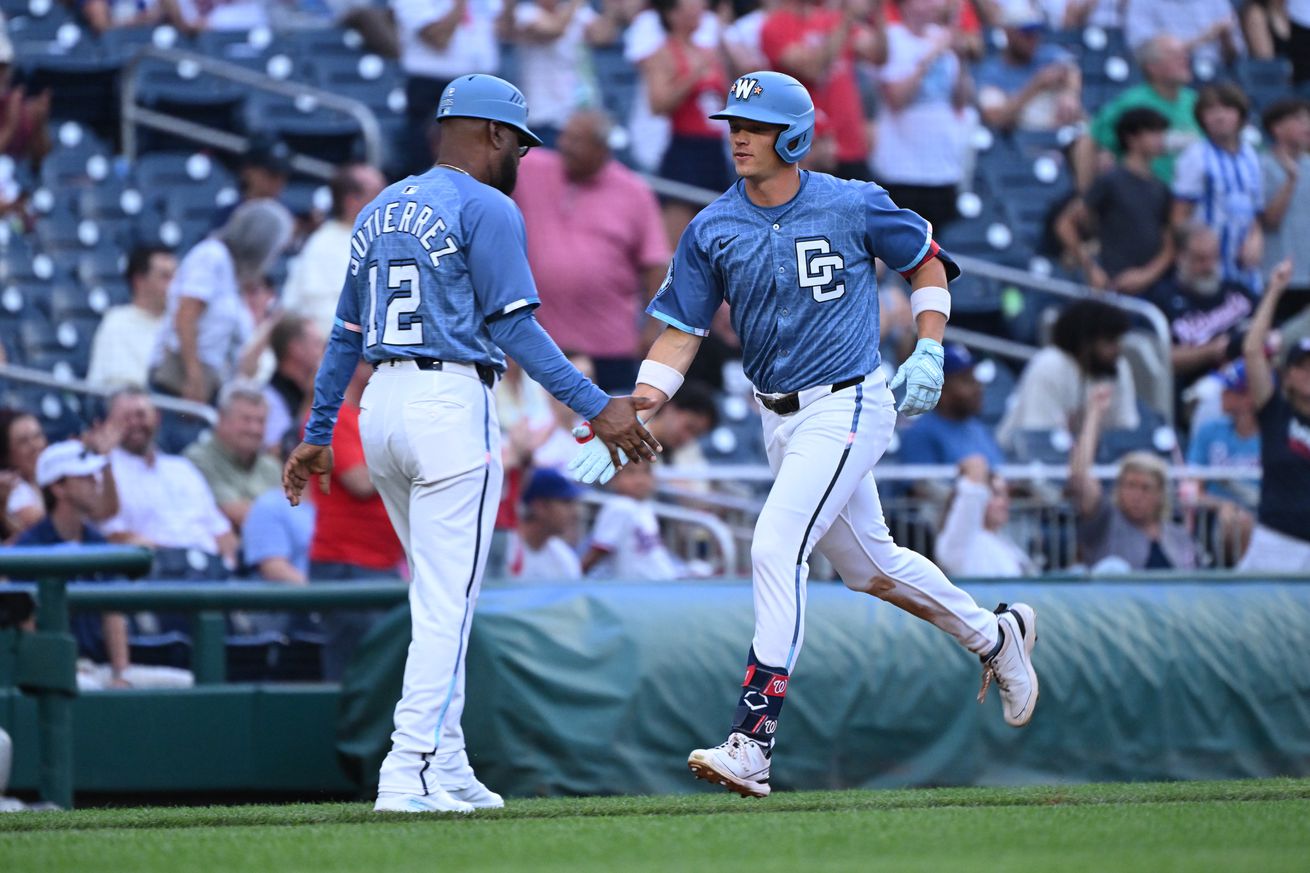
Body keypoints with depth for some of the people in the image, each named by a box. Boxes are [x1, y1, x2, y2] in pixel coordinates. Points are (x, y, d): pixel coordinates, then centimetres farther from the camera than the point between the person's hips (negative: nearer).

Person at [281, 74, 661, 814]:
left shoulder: (380, 211, 18)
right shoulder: (487, 209, -5)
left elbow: (347, 335, 20)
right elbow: (516, 328, -13)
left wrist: (318, 436, 24)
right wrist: (596, 407, -14)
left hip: (381, 405, 8)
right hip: (453, 406, -8)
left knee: (442, 595, 17)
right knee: (447, 602, -7)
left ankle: (447, 768, 16)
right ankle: (410, 775, -14)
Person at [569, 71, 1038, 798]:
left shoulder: (854, 207, -9)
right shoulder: (712, 232, -1)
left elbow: (926, 263, 7)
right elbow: (678, 337, -1)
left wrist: (928, 352, -5)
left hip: (847, 406, -6)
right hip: (778, 418, 6)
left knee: (776, 549, -20)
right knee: (867, 564, 18)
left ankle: (753, 738, -21)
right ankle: (993, 635, 43)